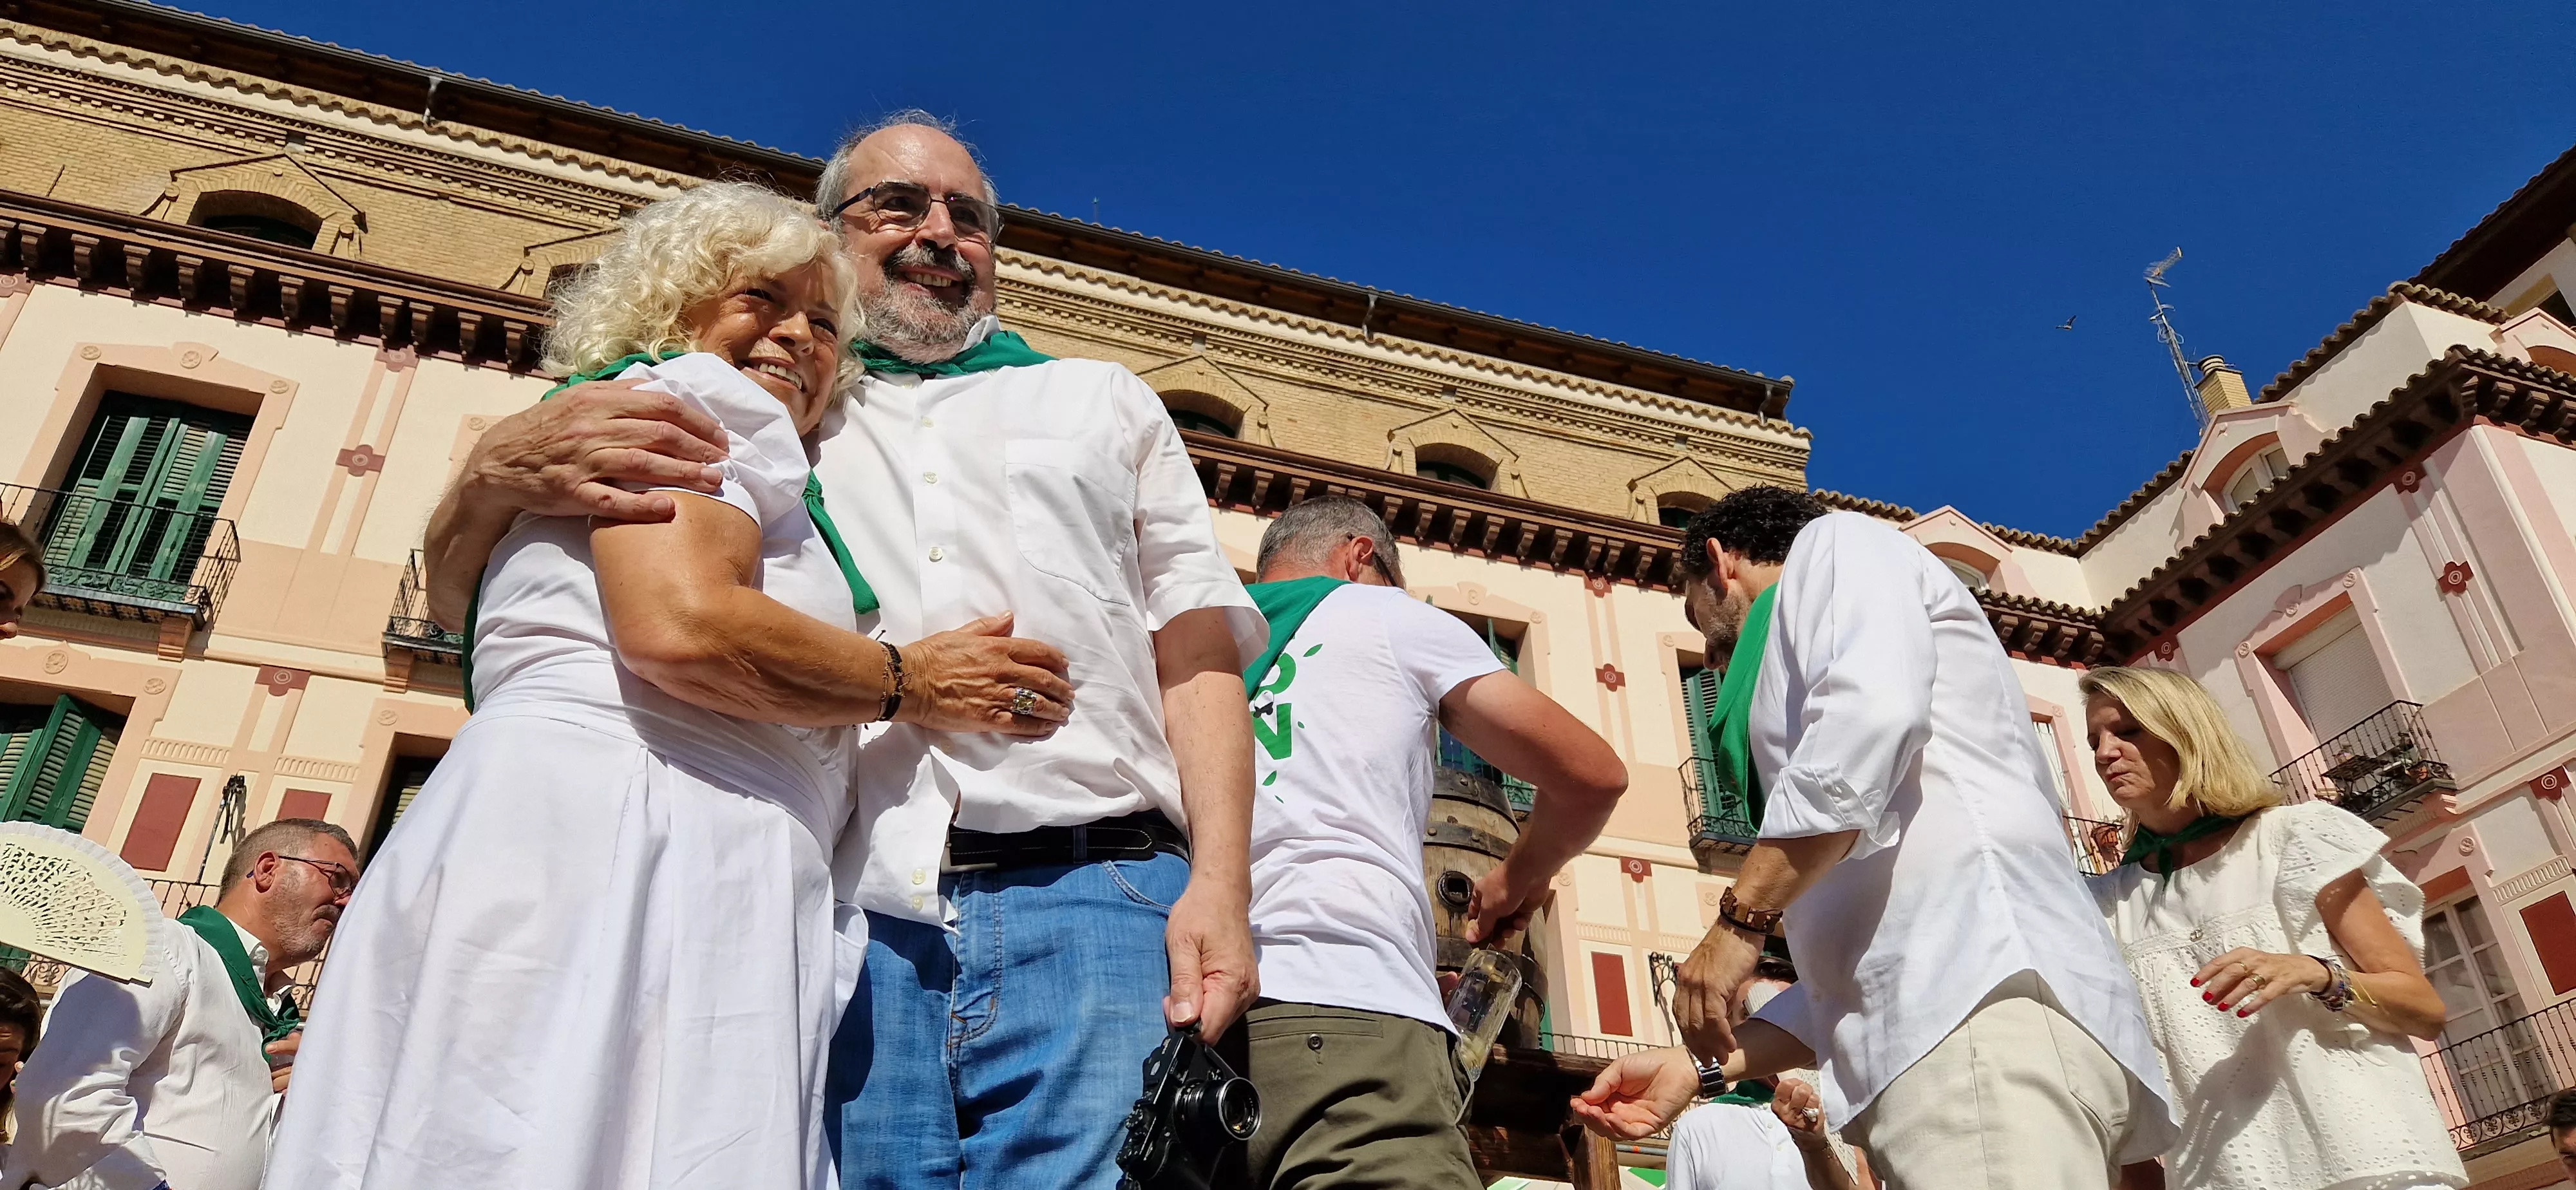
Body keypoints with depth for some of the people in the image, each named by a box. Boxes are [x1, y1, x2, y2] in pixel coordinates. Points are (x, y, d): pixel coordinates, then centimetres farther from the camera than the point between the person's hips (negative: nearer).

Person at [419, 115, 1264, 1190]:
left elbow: (1198, 657, 12)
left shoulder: (1106, 402, 23)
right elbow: (465, 604, 19)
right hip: (846, 920, 1)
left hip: (1089, 908, 0)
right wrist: (499, 468, -6)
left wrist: (1220, 882, -5)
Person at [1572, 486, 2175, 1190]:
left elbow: (1874, 708, -14)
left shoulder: (1836, 545, 13)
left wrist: (1739, 920, -10)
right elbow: (1850, 970, 30)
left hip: (1981, 1005, -10)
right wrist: (1696, 1068, 23)